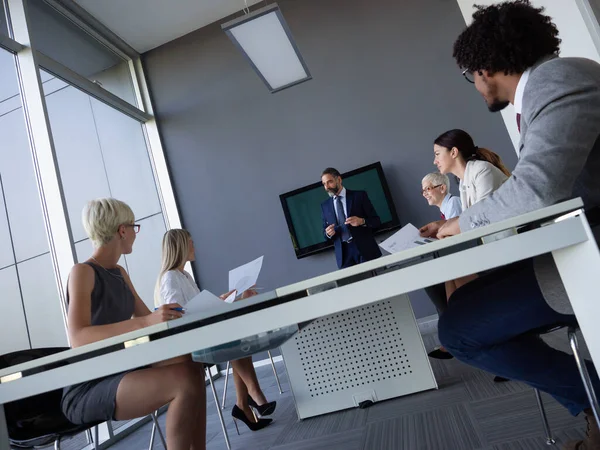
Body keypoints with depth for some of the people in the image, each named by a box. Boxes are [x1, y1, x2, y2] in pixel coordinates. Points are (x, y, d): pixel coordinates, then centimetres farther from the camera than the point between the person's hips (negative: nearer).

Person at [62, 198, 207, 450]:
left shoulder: (119, 273, 12)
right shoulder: (82, 272, -13)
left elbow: (148, 317, 14)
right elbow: (78, 338, -26)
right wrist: (144, 323, -37)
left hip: (116, 374, 9)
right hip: (87, 390, -8)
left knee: (192, 368, -3)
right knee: (185, 380, -25)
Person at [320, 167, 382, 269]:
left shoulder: (359, 195, 2)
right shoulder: (324, 206, 11)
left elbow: (377, 221, 1)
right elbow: (325, 231, 14)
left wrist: (362, 221, -19)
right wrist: (328, 233, -8)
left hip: (365, 249, -2)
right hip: (343, 254, 2)